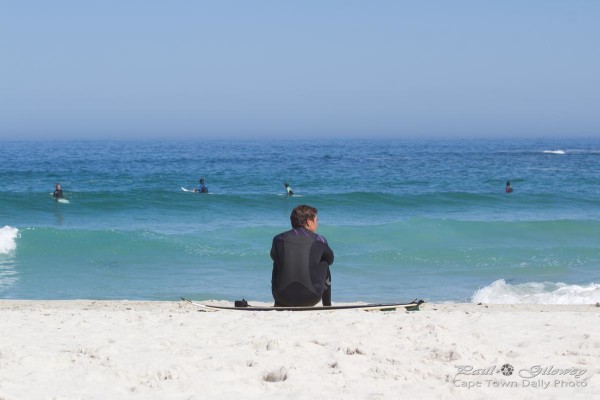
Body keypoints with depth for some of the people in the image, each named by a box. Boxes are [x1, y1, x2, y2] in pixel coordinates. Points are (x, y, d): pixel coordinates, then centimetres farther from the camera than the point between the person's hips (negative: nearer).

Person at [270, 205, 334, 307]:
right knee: (325, 264, 26)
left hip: (284, 298, 2)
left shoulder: (279, 239, 2)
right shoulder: (319, 241, 0)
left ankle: (279, 305, 37)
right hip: (311, 298, -1)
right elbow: (330, 259, 20)